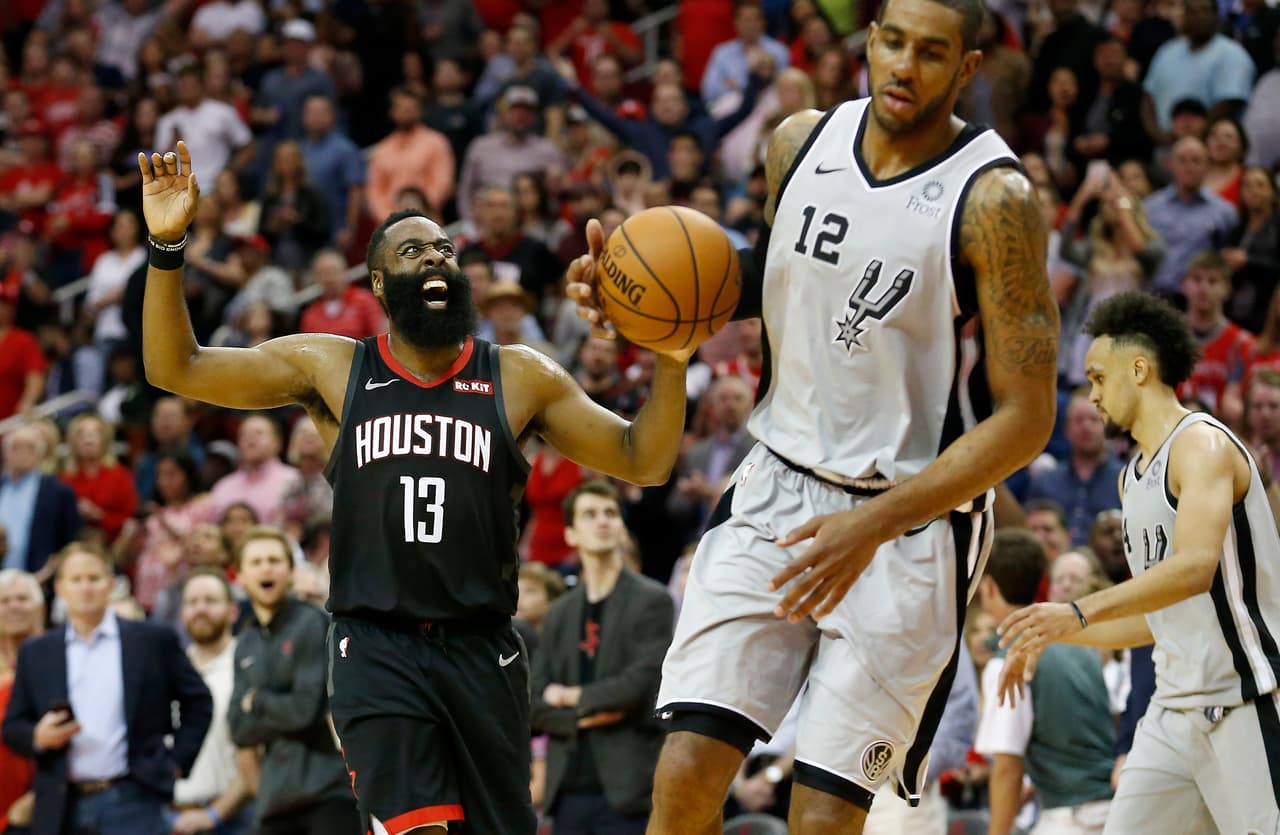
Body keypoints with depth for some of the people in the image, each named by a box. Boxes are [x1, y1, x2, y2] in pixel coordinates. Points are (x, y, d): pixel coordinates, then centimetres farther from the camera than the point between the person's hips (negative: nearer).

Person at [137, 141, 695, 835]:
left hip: (482, 649, 2)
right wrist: (166, 245, -9)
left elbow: (643, 462, 6)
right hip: (378, 648, -2)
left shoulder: (520, 378, 7)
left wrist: (671, 361, -11)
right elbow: (174, 367, 5)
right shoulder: (330, 367, 6)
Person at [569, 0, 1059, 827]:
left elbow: (1026, 417, -17)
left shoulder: (994, 199, -17)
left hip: (910, 520, -5)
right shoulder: (801, 142, 0)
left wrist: (873, 524, -24)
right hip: (775, 489, 5)